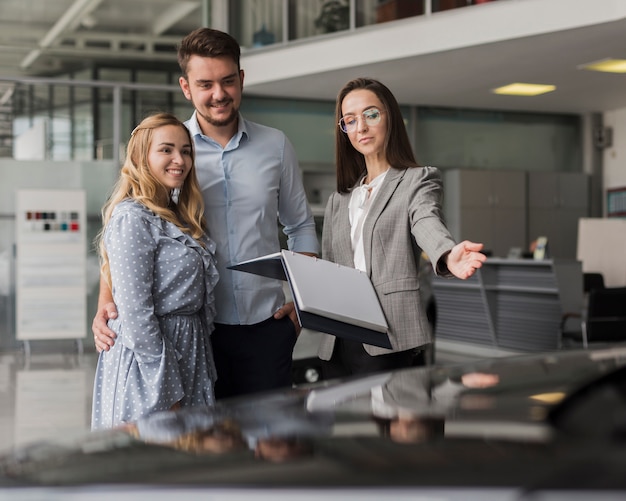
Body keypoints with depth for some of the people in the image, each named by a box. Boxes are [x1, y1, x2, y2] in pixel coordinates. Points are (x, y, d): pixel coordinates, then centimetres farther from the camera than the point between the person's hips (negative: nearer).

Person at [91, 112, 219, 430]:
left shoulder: (179, 218, 13)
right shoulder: (132, 218, -14)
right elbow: (135, 312, -20)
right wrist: (166, 391, -18)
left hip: (189, 352, 9)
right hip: (146, 358, -9)